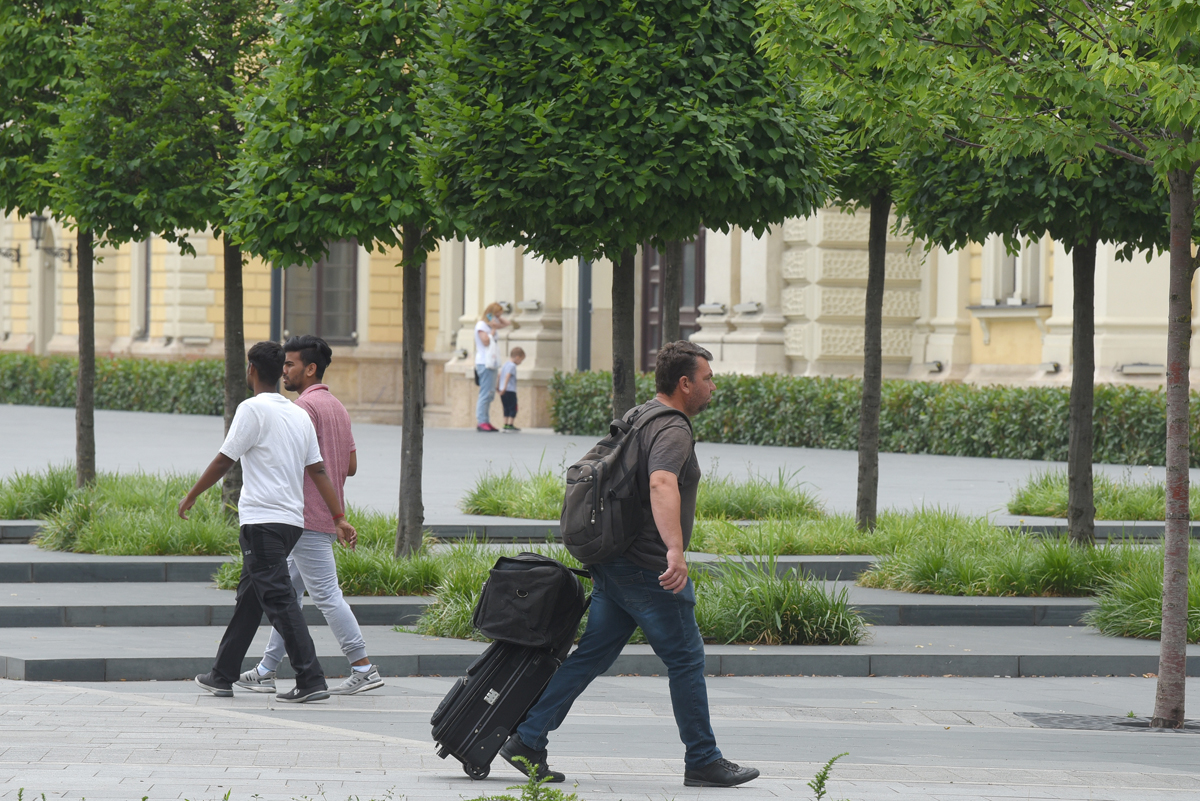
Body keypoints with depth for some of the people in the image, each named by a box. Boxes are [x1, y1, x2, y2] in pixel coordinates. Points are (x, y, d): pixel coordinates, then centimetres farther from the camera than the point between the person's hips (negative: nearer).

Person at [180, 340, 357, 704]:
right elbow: (318, 470, 11)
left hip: (261, 521, -8)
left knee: (279, 599, -11)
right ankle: (223, 675, 25)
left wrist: (191, 496, 4)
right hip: (293, 520, 8)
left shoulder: (253, 409, -9)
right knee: (249, 598, 17)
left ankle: (311, 680, -19)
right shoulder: (300, 415, 13)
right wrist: (339, 518, 10)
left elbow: (223, 460, -7)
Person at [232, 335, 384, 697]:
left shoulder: (306, 406, -14)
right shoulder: (337, 407, 16)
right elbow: (351, 465, 18)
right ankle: (266, 672, 15)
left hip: (308, 518, -10)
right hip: (329, 515, 10)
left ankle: (364, 669, -9)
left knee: (326, 595, -8)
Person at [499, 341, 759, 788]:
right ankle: (703, 763, 7)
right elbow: (661, 485, -34)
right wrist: (675, 550, -47)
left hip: (614, 566, 9)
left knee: (592, 655, 9)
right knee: (686, 661, 1)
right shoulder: (672, 431, -16)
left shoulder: (637, 418, 16)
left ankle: (527, 741, 5)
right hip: (650, 570, -9)